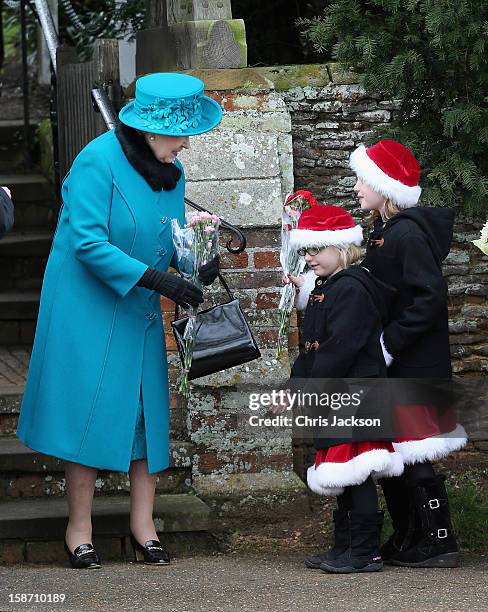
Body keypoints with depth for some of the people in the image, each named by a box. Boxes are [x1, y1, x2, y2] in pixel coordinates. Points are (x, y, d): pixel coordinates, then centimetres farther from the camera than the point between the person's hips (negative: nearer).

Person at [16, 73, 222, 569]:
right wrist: (157, 279, -27)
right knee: (91, 410, -4)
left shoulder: (172, 173, 5)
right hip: (88, 307, -7)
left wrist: (198, 268, -10)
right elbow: (88, 243, -23)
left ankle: (142, 527, 12)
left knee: (147, 410, 5)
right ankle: (79, 528, 6)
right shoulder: (98, 160, -18)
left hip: (139, 312, 7)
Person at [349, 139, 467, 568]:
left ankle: (438, 544, 0)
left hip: (414, 370, -10)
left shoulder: (407, 233, -17)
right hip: (394, 368, 10)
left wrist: (389, 343, -21)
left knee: (414, 457, -7)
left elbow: (431, 296, -24)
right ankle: (407, 541, 20)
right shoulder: (386, 233, 13)